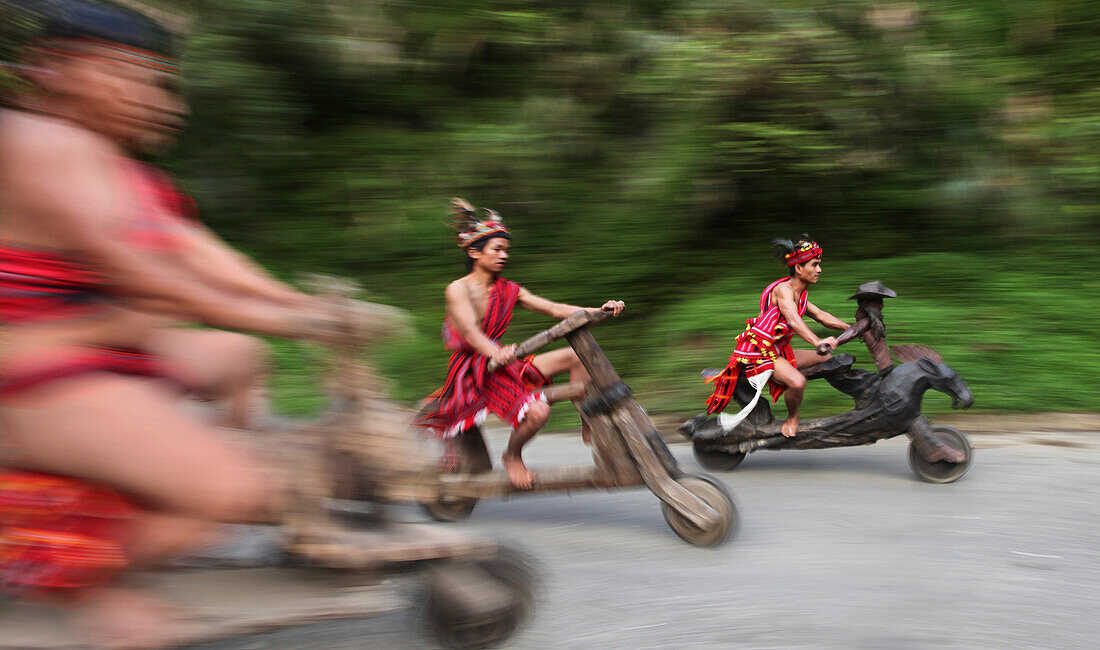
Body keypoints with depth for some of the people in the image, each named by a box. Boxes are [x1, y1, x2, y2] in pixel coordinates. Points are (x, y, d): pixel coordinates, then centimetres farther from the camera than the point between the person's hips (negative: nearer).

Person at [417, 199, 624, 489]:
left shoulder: (508, 291, 9)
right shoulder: (458, 289, -10)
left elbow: (553, 308, 0)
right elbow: (469, 330, -28)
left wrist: (598, 310, -14)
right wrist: (496, 353, -50)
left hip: (502, 365, 7)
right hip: (472, 372, -7)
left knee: (577, 355, -5)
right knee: (537, 410, -29)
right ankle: (512, 456, 0)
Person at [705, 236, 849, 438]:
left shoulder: (800, 294, 11)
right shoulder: (783, 289, -19)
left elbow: (821, 315, 19)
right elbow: (793, 320, -36)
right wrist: (818, 342, -49)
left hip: (777, 351, 9)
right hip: (757, 352, -9)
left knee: (827, 358, 7)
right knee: (797, 382, -31)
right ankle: (792, 417, -1)